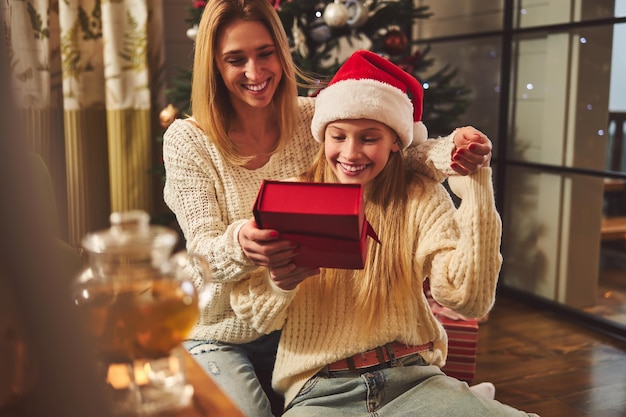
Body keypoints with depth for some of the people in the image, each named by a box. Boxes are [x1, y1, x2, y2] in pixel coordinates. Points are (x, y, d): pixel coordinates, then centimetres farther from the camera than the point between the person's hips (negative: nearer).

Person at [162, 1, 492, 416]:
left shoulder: (314, 119, -4)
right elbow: (204, 253, -17)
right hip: (219, 336, -2)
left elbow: (400, 150, -11)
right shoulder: (187, 141, -10)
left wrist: (447, 154, -34)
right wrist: (239, 244, -41)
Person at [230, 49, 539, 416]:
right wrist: (279, 283, -22)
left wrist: (476, 187, -12)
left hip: (412, 377, 2)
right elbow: (258, 317, 1)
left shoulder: (420, 198, 2)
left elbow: (470, 299, -11)